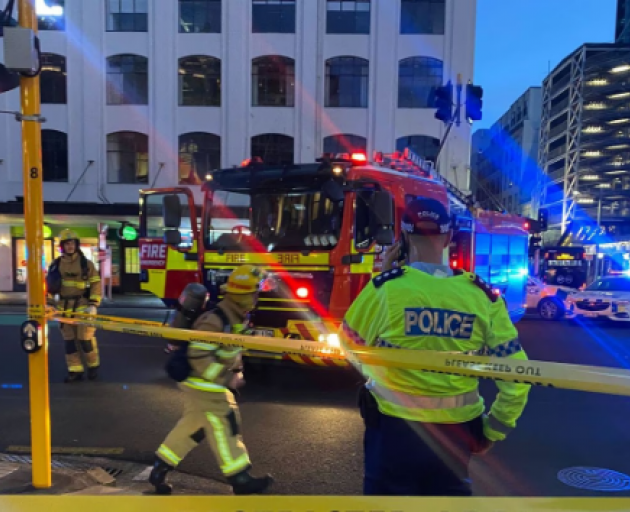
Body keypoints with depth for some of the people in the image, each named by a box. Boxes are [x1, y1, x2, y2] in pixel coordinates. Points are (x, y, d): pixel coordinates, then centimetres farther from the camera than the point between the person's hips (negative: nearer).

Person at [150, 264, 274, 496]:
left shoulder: (235, 317, 5)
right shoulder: (215, 321, -27)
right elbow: (198, 356, -29)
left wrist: (236, 371, 8)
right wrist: (225, 379, -24)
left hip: (213, 385, 10)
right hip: (203, 386, -10)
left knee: (191, 428, 17)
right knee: (224, 430, -1)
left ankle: (159, 470, 29)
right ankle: (240, 480, 12)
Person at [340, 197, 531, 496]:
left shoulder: (386, 287, -17)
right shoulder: (482, 296, -7)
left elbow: (350, 343, -1)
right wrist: (492, 432, 8)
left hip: (394, 429, -2)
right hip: (456, 433, 3)